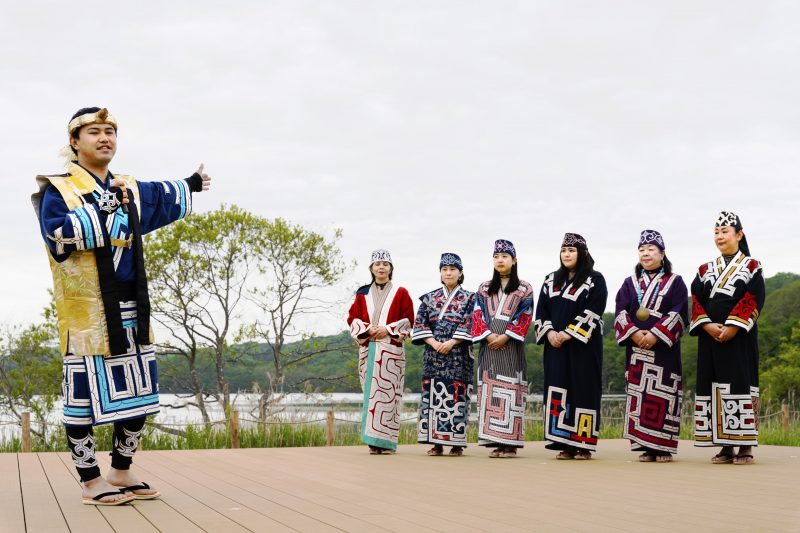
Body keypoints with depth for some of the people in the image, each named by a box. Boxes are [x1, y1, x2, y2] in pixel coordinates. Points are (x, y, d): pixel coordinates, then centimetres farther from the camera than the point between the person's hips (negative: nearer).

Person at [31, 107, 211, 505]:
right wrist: (103, 206, -22)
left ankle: (121, 471, 24)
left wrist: (191, 185, 52)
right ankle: (91, 482, 9)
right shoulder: (57, 189, -4)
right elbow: (62, 234, -22)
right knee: (84, 395, -2)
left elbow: (161, 197, 38)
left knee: (138, 391, 10)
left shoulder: (130, 190, 15)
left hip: (130, 310, 7)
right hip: (85, 312, -7)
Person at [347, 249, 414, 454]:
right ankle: (373, 440, 3)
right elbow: (353, 318, 10)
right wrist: (368, 329, -8)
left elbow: (408, 320, 2)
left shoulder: (400, 293, 8)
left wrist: (388, 330, -11)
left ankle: (387, 441, -7)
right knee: (371, 392, 0)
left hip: (391, 349, -2)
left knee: (388, 392, -9)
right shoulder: (363, 294, 15)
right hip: (368, 349, 3)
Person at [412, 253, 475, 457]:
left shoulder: (469, 298, 6)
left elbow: (469, 324, -4)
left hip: (458, 355, -2)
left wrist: (451, 343, -14)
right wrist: (434, 343, -9)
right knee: (433, 397, -2)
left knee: (457, 396, -5)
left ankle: (457, 443, 0)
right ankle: (436, 442, 2)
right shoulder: (429, 298, 12)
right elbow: (419, 324, 5)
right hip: (433, 354, 2)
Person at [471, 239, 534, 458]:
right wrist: (489, 335, -10)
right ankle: (495, 441, 1)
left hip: (511, 345, -3)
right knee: (490, 390, -1)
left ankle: (510, 443, -7)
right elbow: (477, 315, 7)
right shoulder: (484, 288, 16)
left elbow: (524, 317, -2)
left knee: (511, 390, -8)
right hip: (489, 344, 3)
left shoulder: (524, 288, 8)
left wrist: (505, 337, -13)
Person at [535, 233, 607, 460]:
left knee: (583, 391, -5)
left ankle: (584, 445, -2)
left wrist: (568, 334, -17)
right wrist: (549, 333, -7)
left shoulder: (595, 280, -1)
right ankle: (565, 444, 6)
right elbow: (541, 310, 11)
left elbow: (592, 312, -11)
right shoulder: (552, 280, 16)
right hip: (555, 346, 5)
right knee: (559, 392, 2)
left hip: (583, 346, -5)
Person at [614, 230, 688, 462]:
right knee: (639, 395, -1)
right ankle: (645, 446, 3)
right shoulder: (630, 284, 15)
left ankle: (664, 447, -2)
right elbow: (621, 313, 5)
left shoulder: (675, 282, 7)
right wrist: (633, 333, -13)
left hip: (664, 349, -2)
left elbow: (678, 314, -4)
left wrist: (655, 334, -15)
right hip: (636, 349, 3)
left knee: (663, 395, -6)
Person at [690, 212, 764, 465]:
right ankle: (725, 446, 5)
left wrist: (733, 326, -18)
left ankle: (745, 446, -3)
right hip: (710, 337, 4)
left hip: (740, 337, -4)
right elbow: (697, 301, 7)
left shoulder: (752, 267, 4)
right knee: (715, 387, 1)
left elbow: (754, 299, -7)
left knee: (740, 384, -7)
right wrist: (707, 325, -11)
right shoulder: (705, 270, 15)